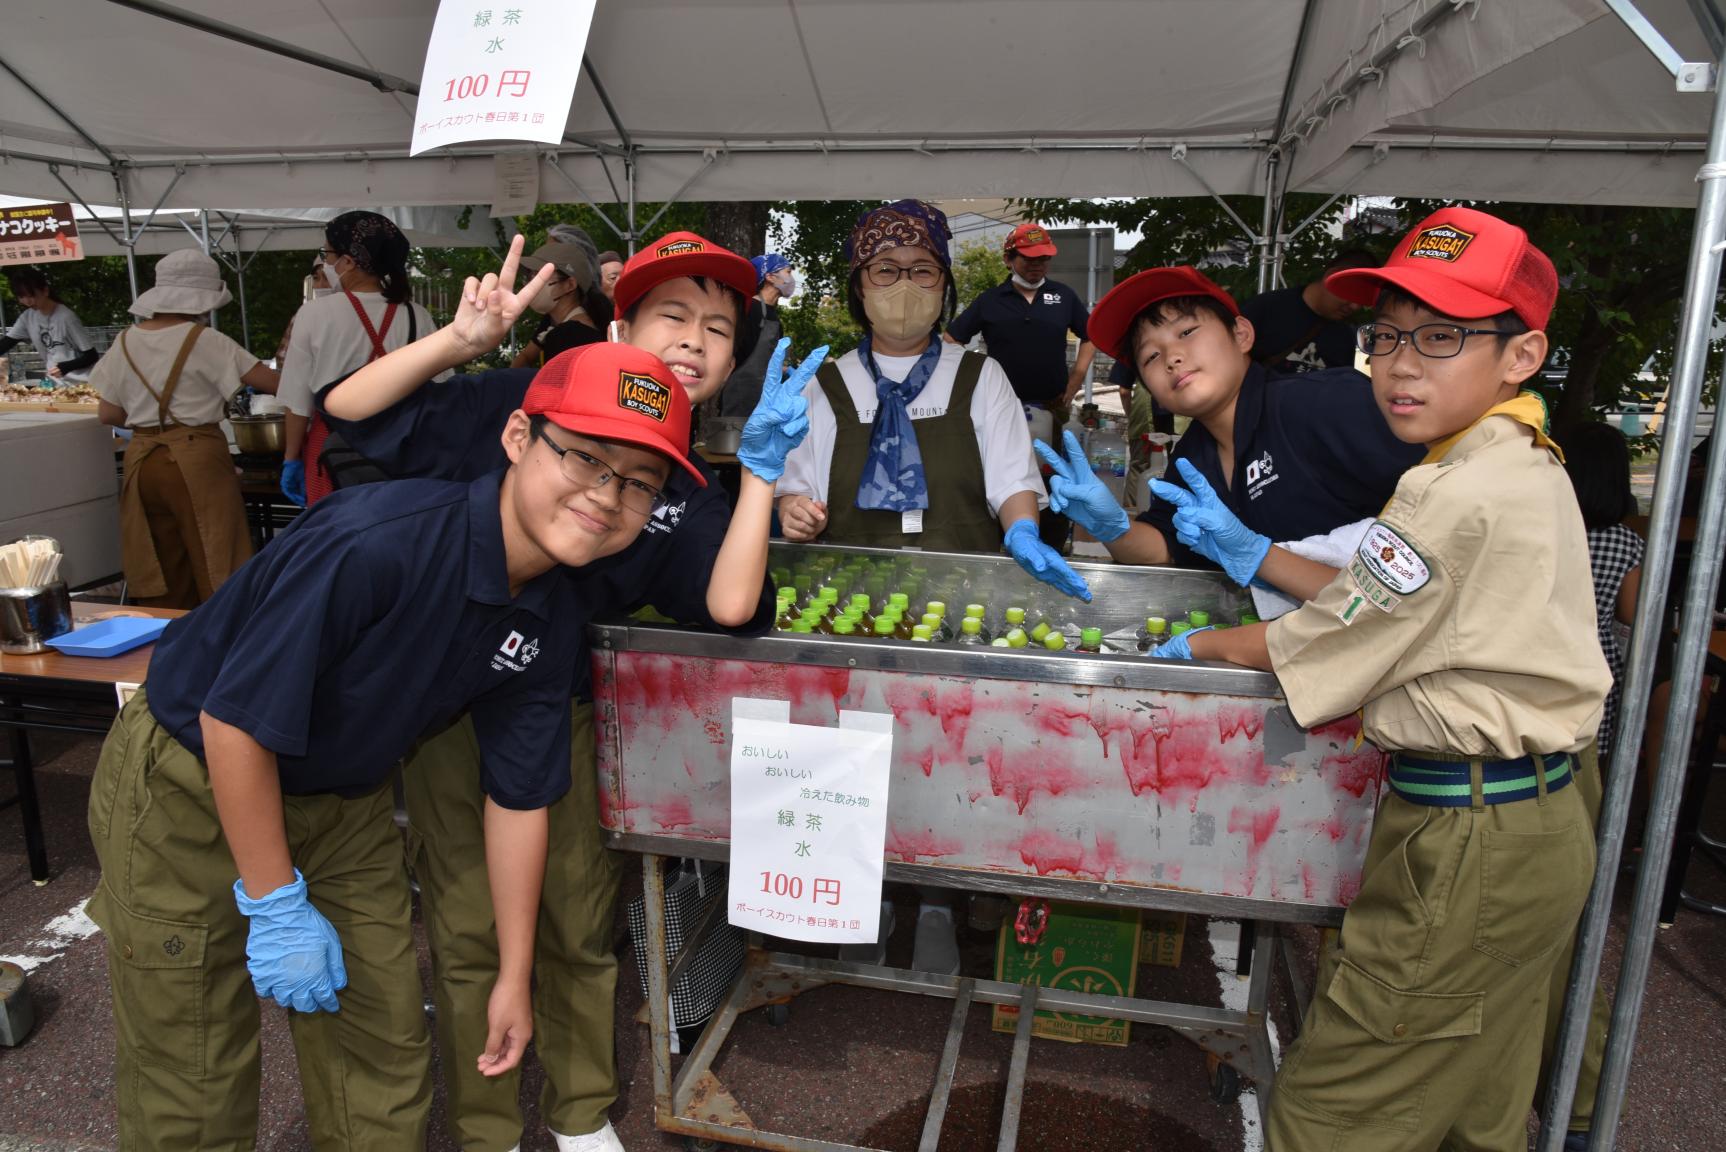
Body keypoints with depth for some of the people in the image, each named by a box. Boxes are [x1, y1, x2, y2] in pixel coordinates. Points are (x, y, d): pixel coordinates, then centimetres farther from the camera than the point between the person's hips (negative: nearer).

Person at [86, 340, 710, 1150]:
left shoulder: (554, 618, -13)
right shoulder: (372, 542, -35)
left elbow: (518, 796, -4)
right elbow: (236, 722, -26)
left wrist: (514, 976, 2)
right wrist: (276, 904, -17)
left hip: (344, 800, 6)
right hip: (188, 785, -5)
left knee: (385, 1061, 12)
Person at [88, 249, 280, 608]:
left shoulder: (125, 343, 7)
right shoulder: (204, 342, -9)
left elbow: (108, 413, 9)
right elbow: (270, 382, -10)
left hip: (141, 461, 6)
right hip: (196, 459, -5)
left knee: (161, 571, 13)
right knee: (215, 567, 0)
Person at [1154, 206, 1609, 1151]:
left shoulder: (1465, 497, -22)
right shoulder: (1527, 469, 11)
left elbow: (1317, 646, -14)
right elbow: (1378, 607, 14)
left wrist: (1196, 647, 4)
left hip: (1467, 842, -11)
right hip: (1536, 821, 11)